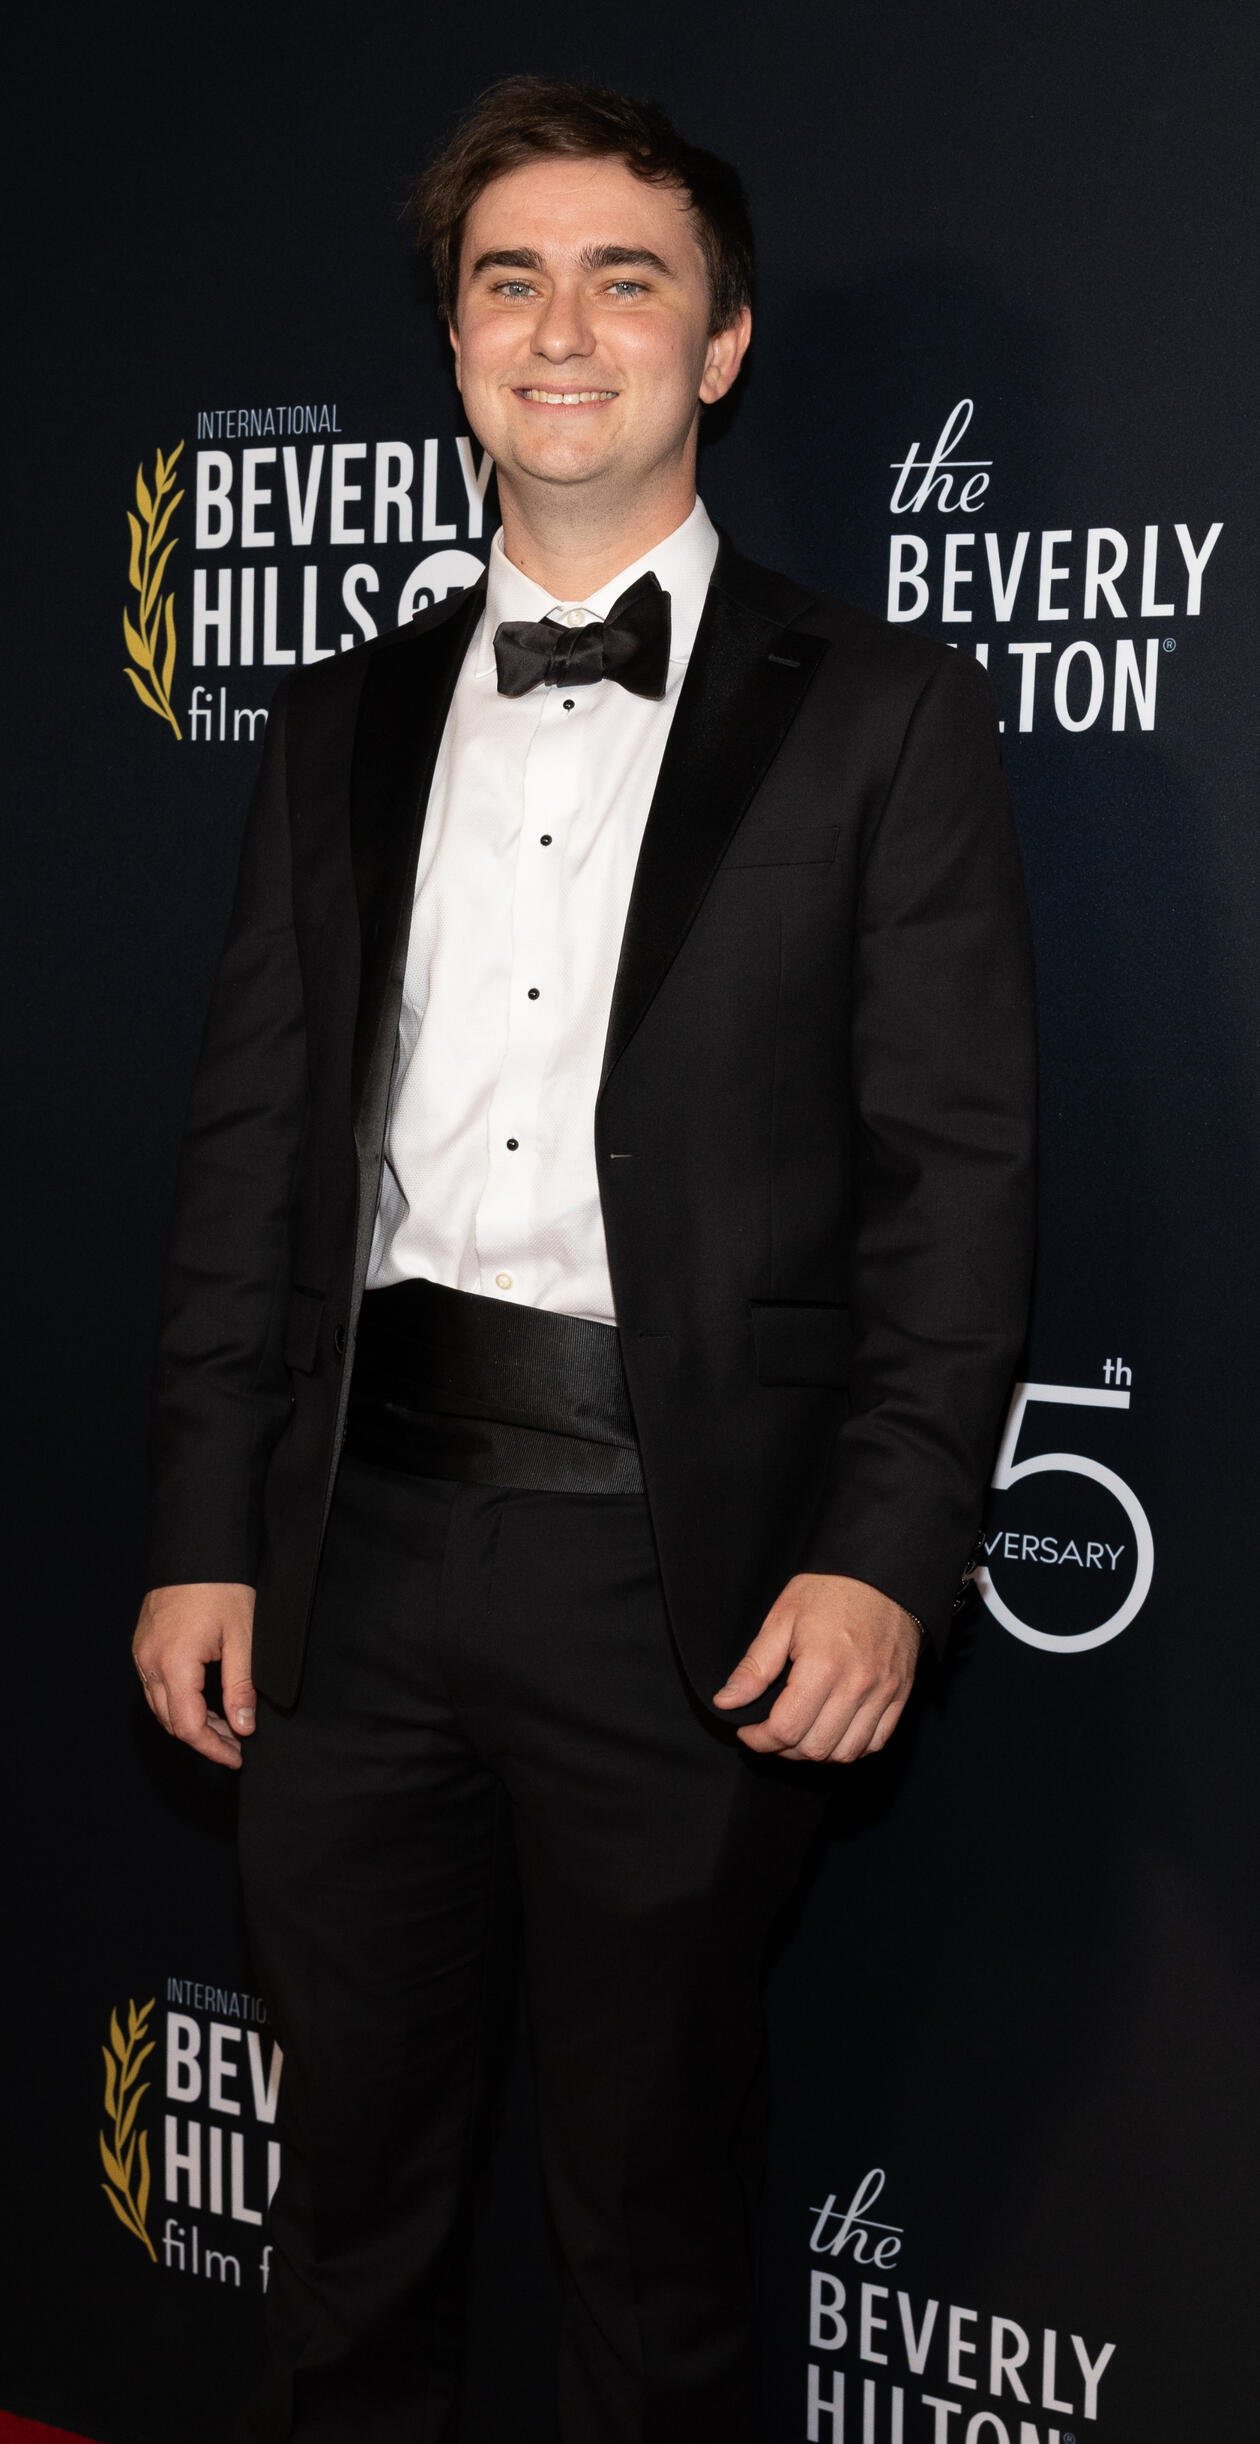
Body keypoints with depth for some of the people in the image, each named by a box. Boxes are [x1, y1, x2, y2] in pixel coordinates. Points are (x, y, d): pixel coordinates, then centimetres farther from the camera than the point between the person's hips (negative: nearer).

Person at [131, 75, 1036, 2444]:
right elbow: (254, 1147, 10)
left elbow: (956, 1169, -4)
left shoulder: (877, 714, 1)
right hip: (362, 1531, 4)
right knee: (352, 2183, 17)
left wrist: (886, 1554, -13)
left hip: (683, 1566, -3)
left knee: (655, 2224, 11)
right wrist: (203, 1532, 4)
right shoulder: (346, 721, 13)